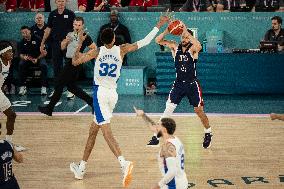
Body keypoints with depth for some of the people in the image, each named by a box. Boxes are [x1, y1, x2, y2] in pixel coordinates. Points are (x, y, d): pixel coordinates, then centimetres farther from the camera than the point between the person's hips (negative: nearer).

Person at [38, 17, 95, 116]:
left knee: (59, 85, -2)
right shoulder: (70, 34, 12)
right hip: (69, 62, 9)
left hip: (74, 63, -9)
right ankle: (91, 101, 20)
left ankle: (49, 109, 7)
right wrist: (65, 41, -2)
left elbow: (94, 49, -14)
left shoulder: (85, 37, -11)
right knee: (71, 86, 15)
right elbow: (62, 47, 18)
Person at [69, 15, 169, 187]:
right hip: (112, 93, 4)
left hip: (100, 92, -4)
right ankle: (81, 168, 23)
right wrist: (158, 26, 15)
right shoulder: (122, 50, 2)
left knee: (106, 131, -14)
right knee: (93, 130, 16)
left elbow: (75, 62, 2)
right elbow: (144, 42, 6)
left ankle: (124, 163, -35)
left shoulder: (97, 52, -3)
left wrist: (79, 45, 18)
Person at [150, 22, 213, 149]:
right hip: (178, 83, 2)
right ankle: (157, 136, -5)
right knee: (168, 109, -7)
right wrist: (167, 31, -27)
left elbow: (198, 46, -36)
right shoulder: (175, 47, -1)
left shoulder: (193, 49, -10)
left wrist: (186, 31, -39)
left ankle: (208, 133, 29)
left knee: (199, 111, 6)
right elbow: (158, 40, -10)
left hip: (192, 84, -2)